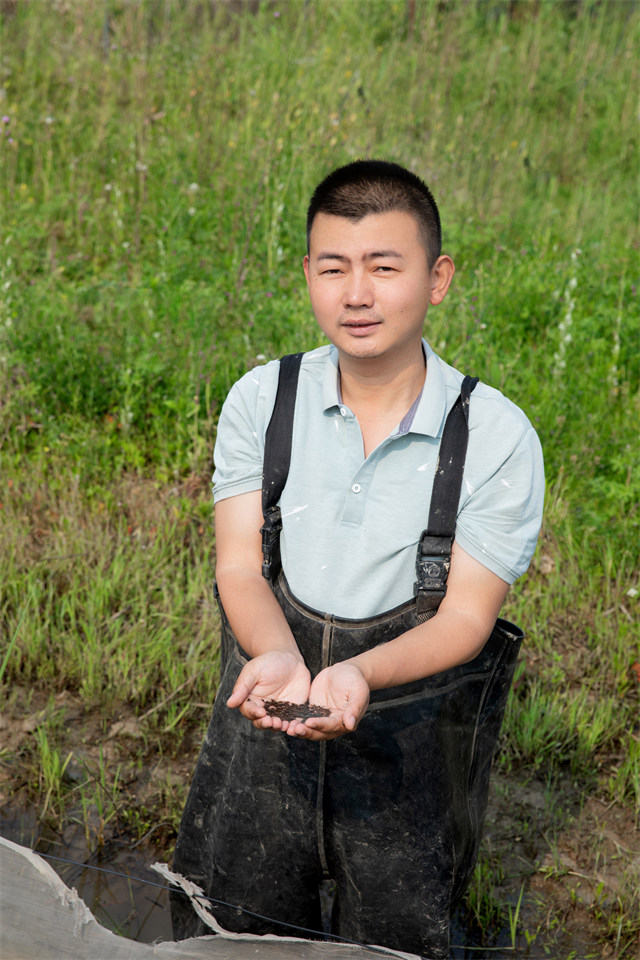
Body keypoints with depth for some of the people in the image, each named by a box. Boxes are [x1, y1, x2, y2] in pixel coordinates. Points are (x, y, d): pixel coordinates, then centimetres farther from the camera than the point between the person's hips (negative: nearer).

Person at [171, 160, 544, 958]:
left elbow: (465, 616, -12)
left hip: (411, 746, -1)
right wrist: (278, 656, -28)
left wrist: (358, 673, -31)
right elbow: (239, 568, -7)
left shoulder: (497, 436, -12)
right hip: (265, 723, 2)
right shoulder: (261, 399, -4)